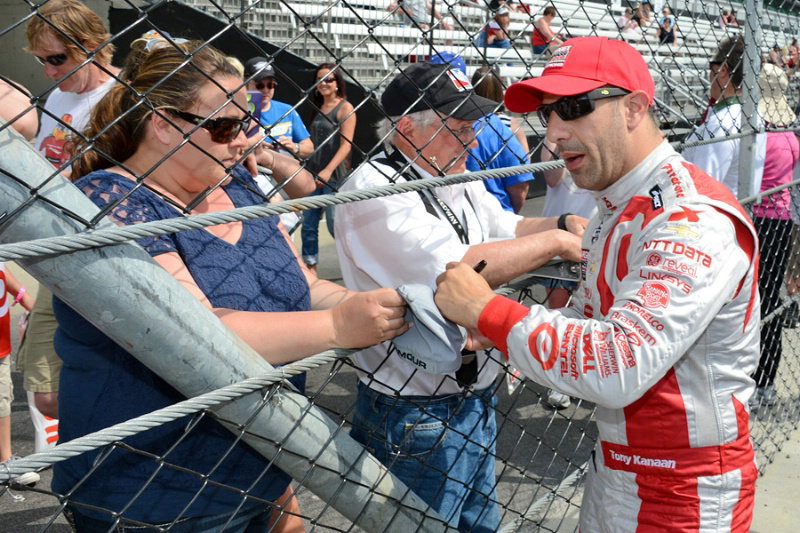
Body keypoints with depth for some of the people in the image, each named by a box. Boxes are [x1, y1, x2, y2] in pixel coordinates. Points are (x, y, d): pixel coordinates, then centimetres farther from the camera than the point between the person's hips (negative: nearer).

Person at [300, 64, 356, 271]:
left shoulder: (345, 108, -5)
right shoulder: (318, 108, 15)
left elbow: (346, 145, -13)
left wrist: (328, 170, -22)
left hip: (334, 176, -7)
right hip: (312, 173, 7)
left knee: (335, 225, -4)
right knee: (309, 225, 6)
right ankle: (310, 267, 15)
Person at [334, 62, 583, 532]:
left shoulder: (459, 180, 6)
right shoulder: (374, 189, -22)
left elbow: (508, 228, 20)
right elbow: (455, 270, -33)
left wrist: (563, 223, -1)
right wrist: (555, 242, -23)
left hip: (476, 399, 9)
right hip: (417, 419, -8)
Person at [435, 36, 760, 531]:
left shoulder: (695, 220, -25)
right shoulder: (613, 209, 7)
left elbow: (620, 366, -35)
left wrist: (487, 309, -26)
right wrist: (494, 329, -7)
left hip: (687, 490, -8)